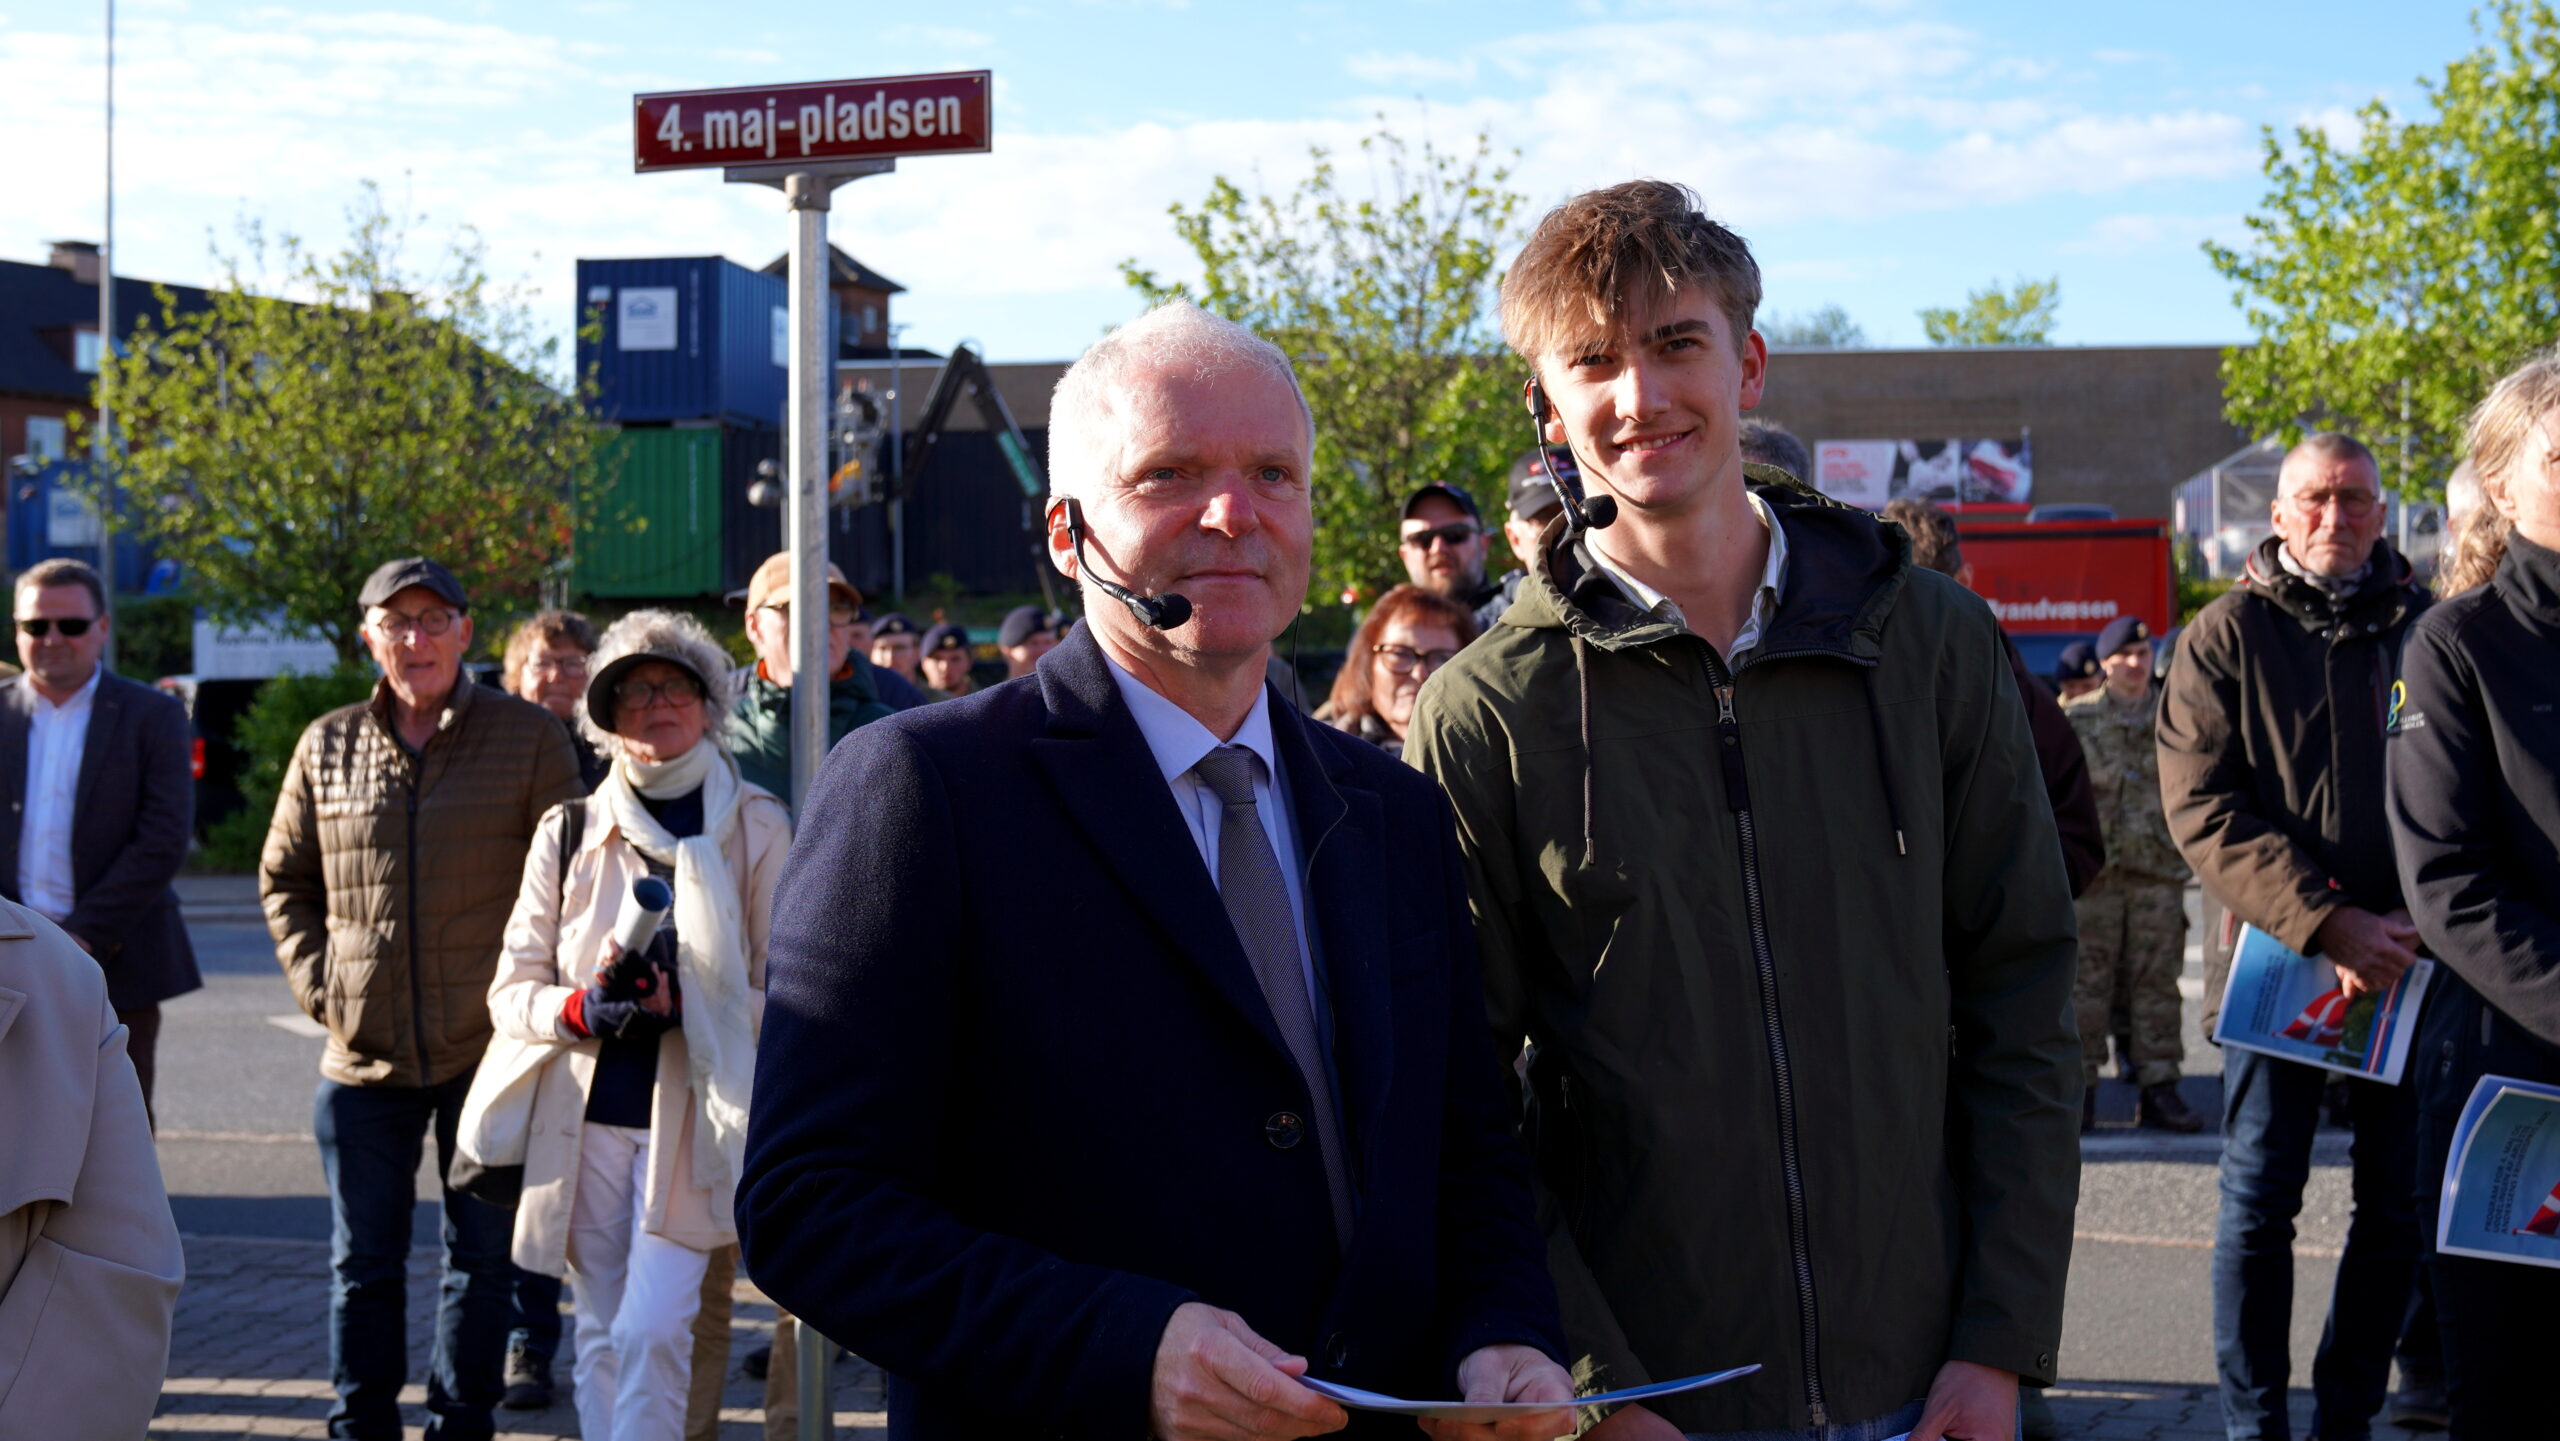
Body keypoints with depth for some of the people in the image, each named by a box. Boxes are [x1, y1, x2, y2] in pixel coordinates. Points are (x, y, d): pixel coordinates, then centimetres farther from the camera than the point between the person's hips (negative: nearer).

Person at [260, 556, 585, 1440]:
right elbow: (284, 880, 16)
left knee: (482, 1254, 8)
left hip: (489, 1049, -2)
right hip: (363, 1054, 2)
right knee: (363, 1262, 10)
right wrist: (319, 986, 3)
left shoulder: (530, 738, 0)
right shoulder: (328, 747, 7)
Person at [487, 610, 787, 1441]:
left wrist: (682, 1003, -14)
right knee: (601, 1336, 10)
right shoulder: (568, 832, 9)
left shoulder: (757, 828, 3)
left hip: (694, 1115, -3)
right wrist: (581, 1009, -14)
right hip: (586, 1119, 3)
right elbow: (512, 992, 8)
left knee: (651, 1331, -14)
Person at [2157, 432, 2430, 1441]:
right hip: (2276, 953, -2)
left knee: (2401, 1204, 7)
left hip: (2408, 960, 2)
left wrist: (2410, 927, -10)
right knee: (2260, 1203, 1)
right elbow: (2202, 809, -7)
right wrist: (2326, 922, -17)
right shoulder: (2227, 636, 2)